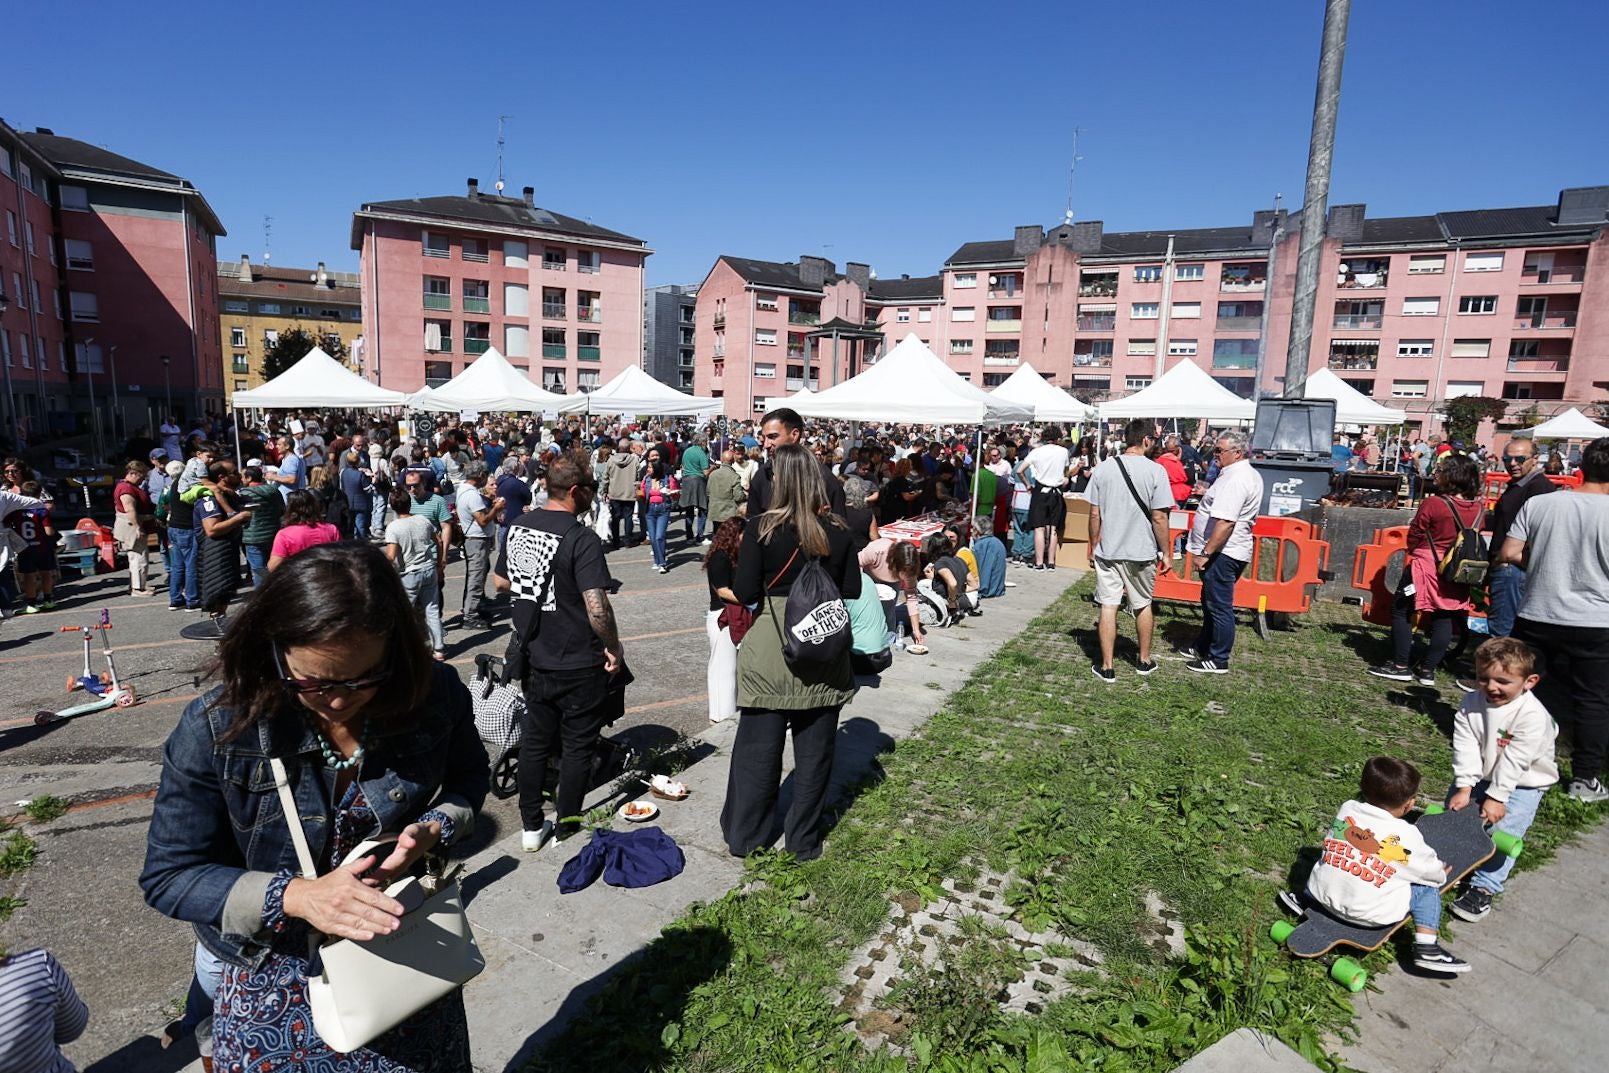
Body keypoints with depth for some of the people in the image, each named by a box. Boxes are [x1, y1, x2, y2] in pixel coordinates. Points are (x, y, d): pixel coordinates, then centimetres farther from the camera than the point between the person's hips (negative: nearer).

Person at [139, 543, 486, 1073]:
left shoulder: (437, 696, -19)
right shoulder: (215, 728, -23)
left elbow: (468, 776, 1)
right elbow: (169, 875, -15)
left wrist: (434, 830, -21)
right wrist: (295, 896, -31)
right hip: (276, 977, -1)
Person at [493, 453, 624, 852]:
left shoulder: (518, 526, 0)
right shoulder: (582, 540, -22)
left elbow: (500, 582, 14)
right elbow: (597, 609, -27)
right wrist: (614, 647, -12)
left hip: (534, 658, 6)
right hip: (579, 665, -6)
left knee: (535, 740, 18)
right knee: (578, 745, 11)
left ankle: (532, 826, 30)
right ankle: (567, 826, 24)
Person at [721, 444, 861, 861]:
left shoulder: (761, 527, -12)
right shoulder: (837, 531, -4)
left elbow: (744, 592, -11)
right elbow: (852, 590, 2)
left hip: (770, 648, -2)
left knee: (758, 748, 13)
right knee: (814, 749, 14)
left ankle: (743, 836, 28)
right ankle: (804, 840, 27)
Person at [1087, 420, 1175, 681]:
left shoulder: (1103, 468, -4)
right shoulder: (1155, 471, -11)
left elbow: (1094, 515, 0)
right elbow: (1159, 518, -11)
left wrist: (1094, 546, 12)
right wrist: (1166, 553, 0)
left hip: (1107, 551, 1)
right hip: (1142, 552, -1)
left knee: (1108, 606, 5)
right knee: (1143, 605, 17)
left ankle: (1106, 667, 9)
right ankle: (1144, 661, 32)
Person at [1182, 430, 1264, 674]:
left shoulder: (1234, 480, -21)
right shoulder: (1250, 475, 14)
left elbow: (1225, 522, -28)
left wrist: (1206, 553, -24)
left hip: (1222, 553, -11)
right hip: (1232, 551, 11)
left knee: (1219, 606, -1)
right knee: (1211, 602, 21)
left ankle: (1218, 661, 8)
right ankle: (1203, 647, 35)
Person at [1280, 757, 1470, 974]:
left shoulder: (1347, 808, 1)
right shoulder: (1406, 834, -10)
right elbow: (1430, 869, 5)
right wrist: (1441, 873, 30)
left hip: (1324, 894, 4)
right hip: (1370, 913, -4)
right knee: (1427, 889, 11)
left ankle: (1305, 899, 29)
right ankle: (1426, 949, 0)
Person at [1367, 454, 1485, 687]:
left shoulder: (1433, 504, -18)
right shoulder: (1479, 508, -1)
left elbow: (1413, 537, -7)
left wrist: (1415, 552, 12)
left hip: (1426, 568, -6)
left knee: (1401, 612, 7)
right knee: (1444, 619, 12)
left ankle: (1401, 666, 7)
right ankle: (1428, 669, 17)